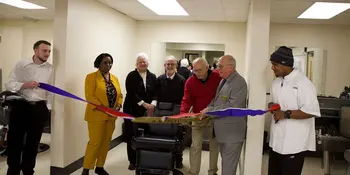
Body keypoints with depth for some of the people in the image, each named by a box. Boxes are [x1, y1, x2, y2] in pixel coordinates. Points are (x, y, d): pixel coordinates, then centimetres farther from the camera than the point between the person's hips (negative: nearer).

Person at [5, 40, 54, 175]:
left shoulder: (50, 68, 5)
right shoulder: (22, 64, -2)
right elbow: (9, 84, -4)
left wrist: (48, 107, 5)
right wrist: (25, 85, -19)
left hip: (39, 109, 2)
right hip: (20, 106, -2)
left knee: (33, 142, 11)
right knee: (15, 140, 5)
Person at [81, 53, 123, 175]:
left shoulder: (114, 78, 12)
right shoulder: (91, 77, -7)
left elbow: (119, 95, 14)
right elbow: (89, 96, -15)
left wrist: (118, 105, -6)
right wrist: (103, 108, -22)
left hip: (111, 116, 6)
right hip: (97, 115, -6)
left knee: (106, 141, 11)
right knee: (95, 142, -6)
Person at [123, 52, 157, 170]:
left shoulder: (152, 76, 9)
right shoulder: (131, 76, -1)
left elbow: (155, 93, 5)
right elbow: (131, 93, -11)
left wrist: (153, 104, -14)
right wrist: (144, 104, -18)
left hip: (147, 111, 2)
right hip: (132, 110, -2)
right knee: (132, 136, 1)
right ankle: (133, 161, 12)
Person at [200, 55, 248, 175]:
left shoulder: (239, 83, -19)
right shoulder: (223, 80, 10)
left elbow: (232, 107, -26)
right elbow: (217, 99, 18)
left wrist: (210, 110, -20)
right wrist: (207, 109, -1)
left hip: (232, 132, -9)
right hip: (223, 130, 9)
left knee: (229, 165, 2)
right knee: (225, 161, 22)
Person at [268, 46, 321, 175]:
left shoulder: (302, 83, -18)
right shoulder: (276, 82, 9)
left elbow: (312, 111, -22)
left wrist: (286, 114, -22)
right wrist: (272, 105, -3)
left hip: (294, 144, -8)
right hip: (276, 141, 8)